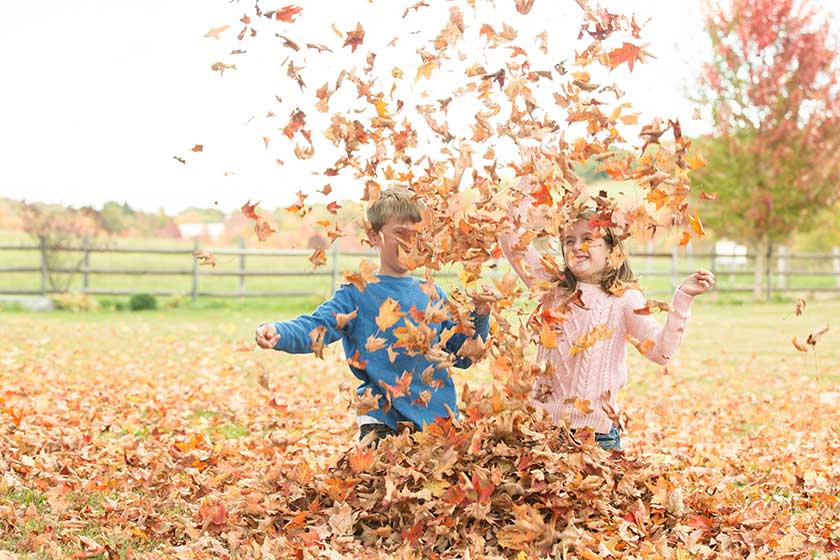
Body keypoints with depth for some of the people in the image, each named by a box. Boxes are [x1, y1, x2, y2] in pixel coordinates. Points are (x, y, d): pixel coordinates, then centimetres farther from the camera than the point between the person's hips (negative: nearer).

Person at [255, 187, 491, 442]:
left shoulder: (433, 294, 11)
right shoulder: (358, 293, -2)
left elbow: (462, 354, 15)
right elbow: (315, 329, -15)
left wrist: (479, 317, -2)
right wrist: (277, 332, -35)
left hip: (439, 418, 4)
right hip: (383, 420, -4)